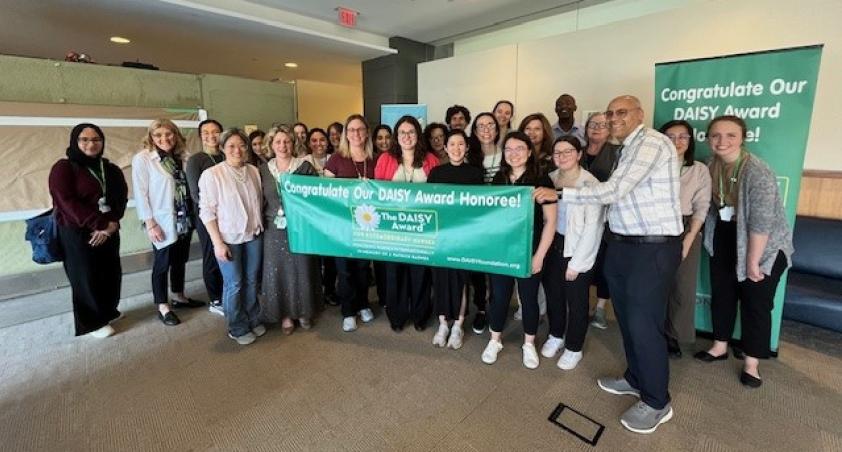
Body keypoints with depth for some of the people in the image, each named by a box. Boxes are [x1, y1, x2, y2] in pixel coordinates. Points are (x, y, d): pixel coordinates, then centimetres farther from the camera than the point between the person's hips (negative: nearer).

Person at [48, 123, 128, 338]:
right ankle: (93, 322, 20)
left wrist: (111, 224, -13)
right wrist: (100, 224, -20)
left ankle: (108, 312, 30)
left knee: (111, 274, 8)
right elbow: (67, 203, -15)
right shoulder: (63, 168, -6)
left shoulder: (112, 170, 9)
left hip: (109, 232, 5)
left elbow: (122, 198, 3)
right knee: (86, 278, 5)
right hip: (77, 234, -4)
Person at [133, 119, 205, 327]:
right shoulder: (142, 159, -8)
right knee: (162, 264, 6)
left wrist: (192, 214, 4)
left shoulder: (180, 157, 8)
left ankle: (179, 297, 33)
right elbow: (140, 193, -11)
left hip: (184, 220, 5)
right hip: (163, 223, -5)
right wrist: (150, 223, -16)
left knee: (180, 261, 16)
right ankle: (162, 307, 19)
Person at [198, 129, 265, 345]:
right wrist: (217, 242, -13)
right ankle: (238, 328, 24)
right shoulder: (211, 174, -9)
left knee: (251, 280, 13)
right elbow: (207, 211, -9)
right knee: (234, 283, 6)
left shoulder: (254, 171, 3)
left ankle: (253, 320, 32)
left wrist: (261, 226, 8)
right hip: (229, 238, -4)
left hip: (254, 235, 4)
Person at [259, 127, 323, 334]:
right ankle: (285, 313, 23)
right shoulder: (263, 170, 7)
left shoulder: (305, 167, -1)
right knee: (278, 270, 6)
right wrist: (261, 223, 4)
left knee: (302, 269, 6)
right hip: (274, 230, 2)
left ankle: (304, 311, 25)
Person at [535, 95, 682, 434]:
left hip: (653, 249, -9)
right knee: (626, 316, 18)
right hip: (622, 244, 9)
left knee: (643, 323, -1)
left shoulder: (651, 142, -14)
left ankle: (657, 402, 19)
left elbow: (613, 191, -23)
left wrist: (559, 194, -19)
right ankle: (636, 378, 38)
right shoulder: (628, 149, 17)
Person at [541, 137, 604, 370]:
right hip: (552, 246, 4)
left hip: (577, 251, -4)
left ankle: (574, 348, 30)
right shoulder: (550, 179, 3)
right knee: (553, 295, 16)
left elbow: (593, 227, -14)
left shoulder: (590, 184, -12)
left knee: (576, 302, 9)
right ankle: (556, 335, 40)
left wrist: (576, 262, -14)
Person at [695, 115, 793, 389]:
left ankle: (751, 363, 19)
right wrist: (710, 239, 11)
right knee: (721, 295, 14)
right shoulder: (712, 167, -3)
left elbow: (762, 220, -24)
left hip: (763, 248, -6)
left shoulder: (757, 171, -23)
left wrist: (753, 261, -21)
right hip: (724, 243, 6)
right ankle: (720, 347, 31)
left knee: (756, 304, 4)